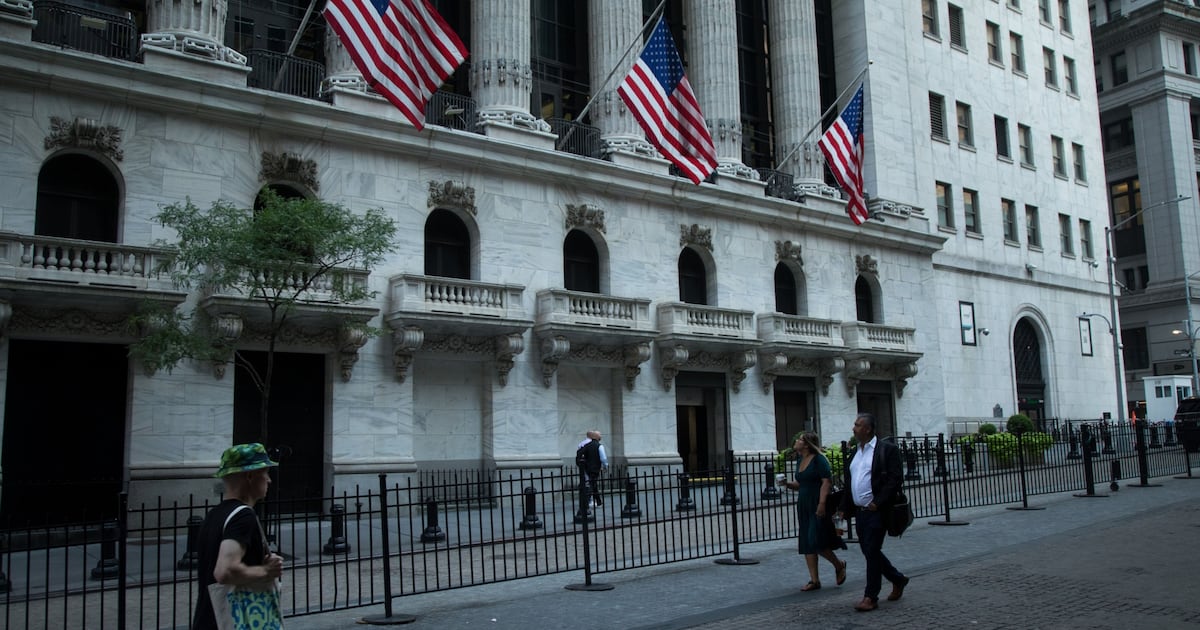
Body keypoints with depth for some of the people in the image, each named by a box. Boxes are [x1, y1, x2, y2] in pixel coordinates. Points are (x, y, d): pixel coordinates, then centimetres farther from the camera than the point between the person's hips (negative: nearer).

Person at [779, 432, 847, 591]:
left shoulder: (818, 459, -11)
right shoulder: (800, 461, 13)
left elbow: (827, 481, -17)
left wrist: (822, 503, -24)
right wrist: (788, 484, 1)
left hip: (817, 506, -8)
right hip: (803, 506, 8)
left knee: (817, 542, -10)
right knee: (807, 545, 6)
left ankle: (839, 565, 15)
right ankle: (814, 580, 12)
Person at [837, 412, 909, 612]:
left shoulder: (887, 449, -9)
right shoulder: (854, 453, 14)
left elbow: (896, 479, -15)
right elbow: (850, 483, 18)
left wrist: (878, 503, -20)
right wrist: (844, 509, 11)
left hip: (877, 511, -8)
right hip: (860, 511, 8)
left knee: (872, 551, -5)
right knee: (869, 551, 13)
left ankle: (870, 597, 3)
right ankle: (898, 579, 33)